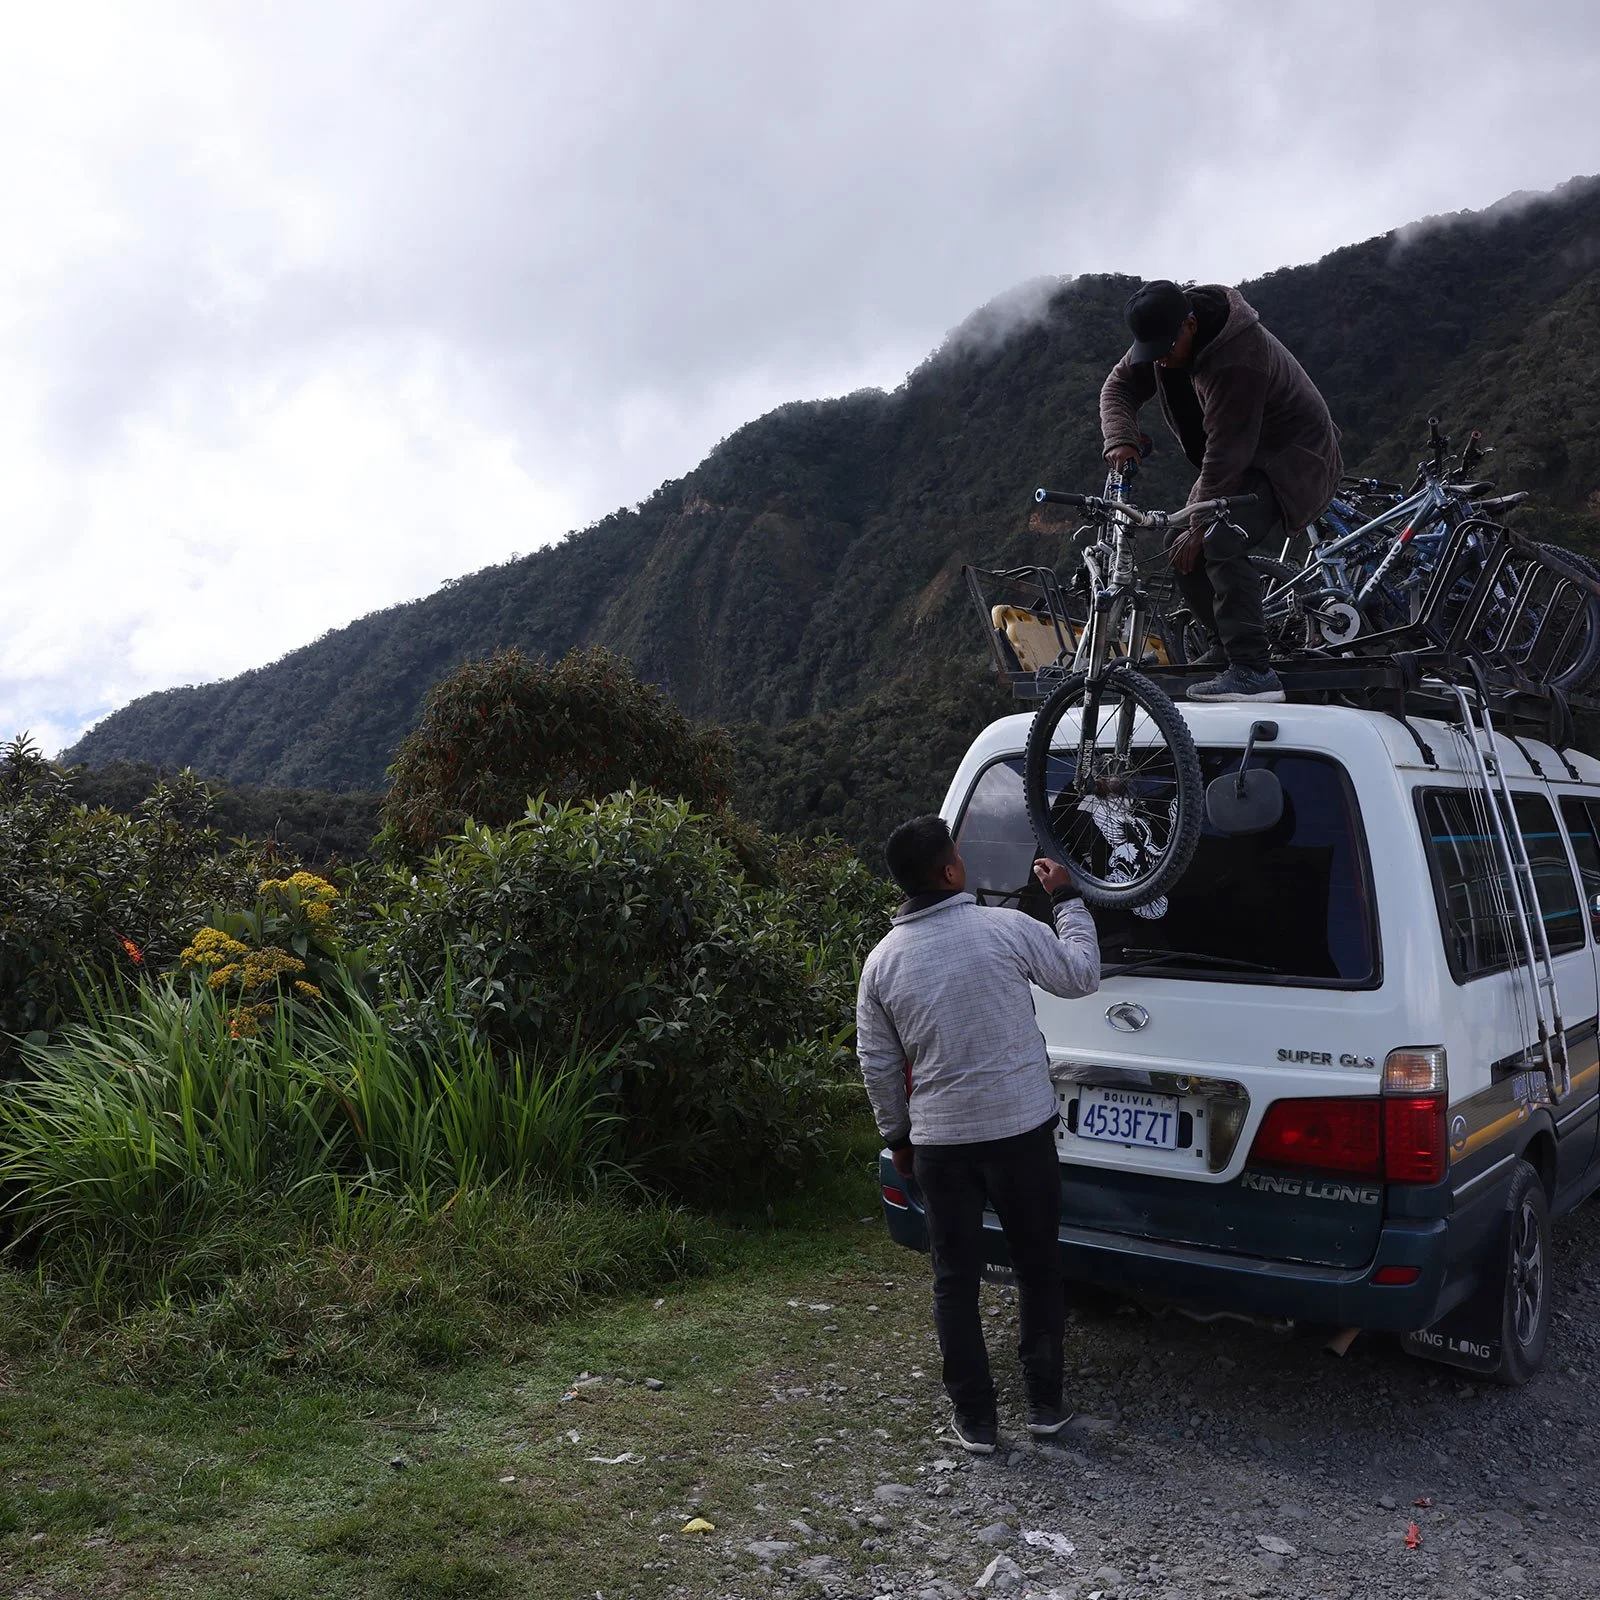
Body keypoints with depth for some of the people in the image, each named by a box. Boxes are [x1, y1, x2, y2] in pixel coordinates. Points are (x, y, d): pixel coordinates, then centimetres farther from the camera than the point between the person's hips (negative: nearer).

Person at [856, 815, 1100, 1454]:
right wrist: (1065, 897, 15)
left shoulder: (884, 959, -3)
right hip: (1022, 1130, -1)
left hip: (939, 1141, 1)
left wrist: (897, 1137, 17)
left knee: (955, 1281, 13)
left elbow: (877, 1064, 3)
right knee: (1038, 1268, 17)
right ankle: (1045, 1404, 27)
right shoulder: (1006, 927, -11)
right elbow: (1081, 975, 5)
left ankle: (974, 1418, 20)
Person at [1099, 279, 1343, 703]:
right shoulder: (1163, 336, -5)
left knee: (1219, 545, -29)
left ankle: (1254, 672, -28)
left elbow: (1226, 450, -31)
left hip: (1294, 460, -10)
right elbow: (1120, 386, 4)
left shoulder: (1238, 358, -32)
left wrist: (1199, 525, -26)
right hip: (1243, 458, 10)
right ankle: (1223, 648, 19)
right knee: (1183, 545, 5)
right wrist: (1120, 439, -16)